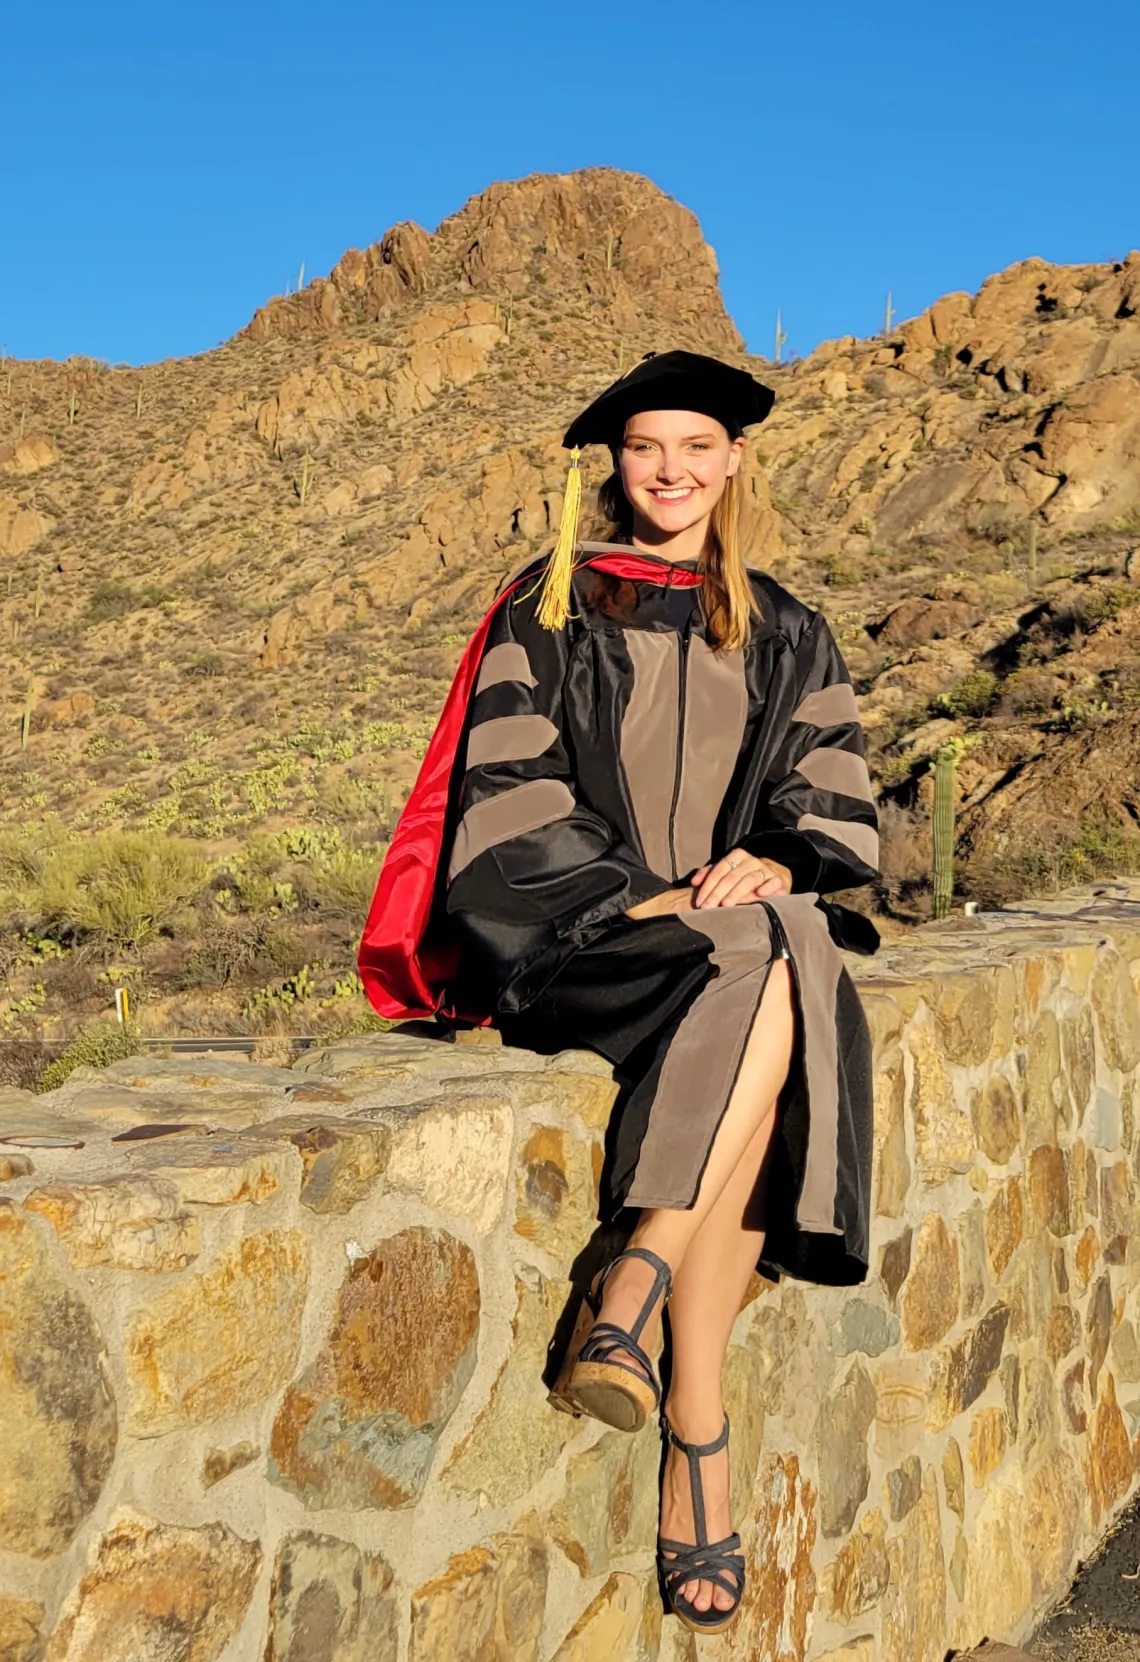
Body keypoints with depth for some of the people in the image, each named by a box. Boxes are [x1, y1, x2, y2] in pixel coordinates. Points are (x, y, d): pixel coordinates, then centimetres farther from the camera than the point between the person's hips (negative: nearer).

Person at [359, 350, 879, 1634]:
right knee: (765, 985, -33)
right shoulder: (551, 610, 8)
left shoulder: (782, 635, 17)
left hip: (733, 917, 3)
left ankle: (629, 1297, -31)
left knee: (773, 1004, -34)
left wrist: (779, 862, -12)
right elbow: (509, 795, -2)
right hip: (567, 929, -3)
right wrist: (635, 900, -16)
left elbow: (837, 796, 11)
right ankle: (696, 1418, -33)